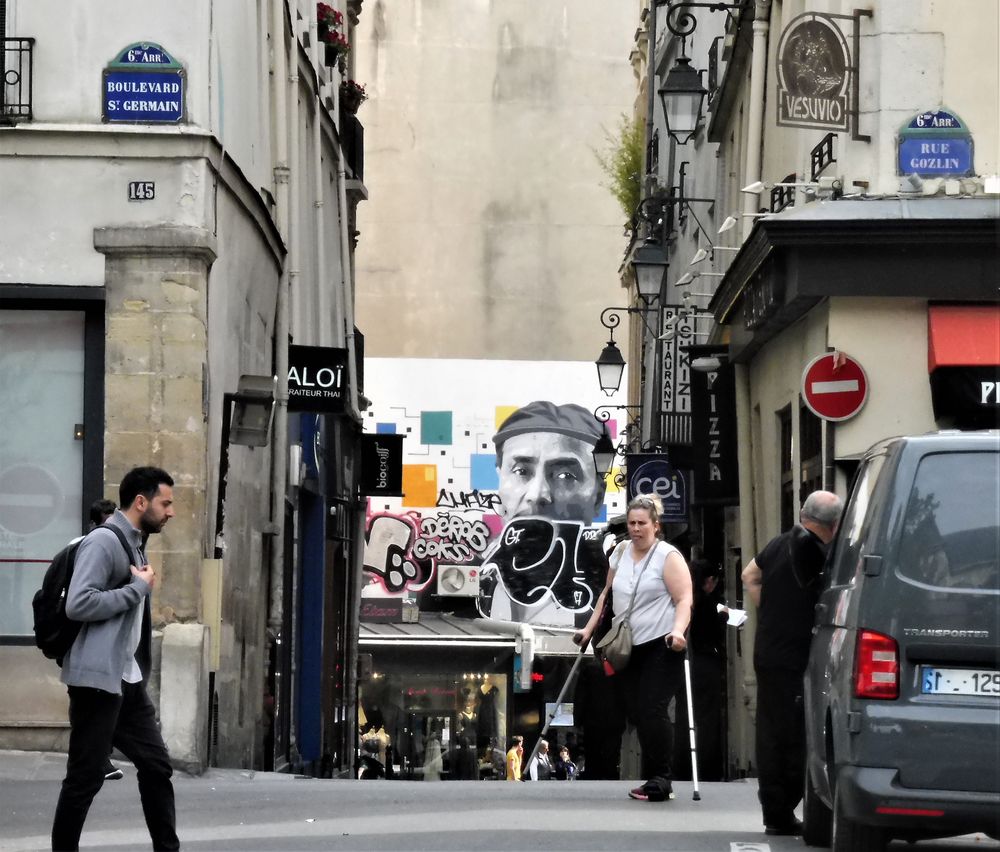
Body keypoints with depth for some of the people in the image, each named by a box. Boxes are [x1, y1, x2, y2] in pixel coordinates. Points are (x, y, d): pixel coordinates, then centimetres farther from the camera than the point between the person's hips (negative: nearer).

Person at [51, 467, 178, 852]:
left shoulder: (134, 545, 15)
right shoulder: (103, 542, -13)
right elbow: (78, 604, -23)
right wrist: (140, 587, -16)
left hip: (128, 680, 9)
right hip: (98, 679, -9)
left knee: (156, 766, 9)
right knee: (85, 777, -4)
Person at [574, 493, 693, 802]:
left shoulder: (668, 556, -6)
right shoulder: (621, 553, 12)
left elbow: (684, 600, -14)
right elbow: (607, 594, 22)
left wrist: (678, 630, -30)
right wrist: (589, 629, 19)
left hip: (661, 648, -6)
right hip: (628, 649, 6)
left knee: (653, 710, -15)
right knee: (638, 715, 4)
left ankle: (660, 779, -9)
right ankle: (655, 780, 10)